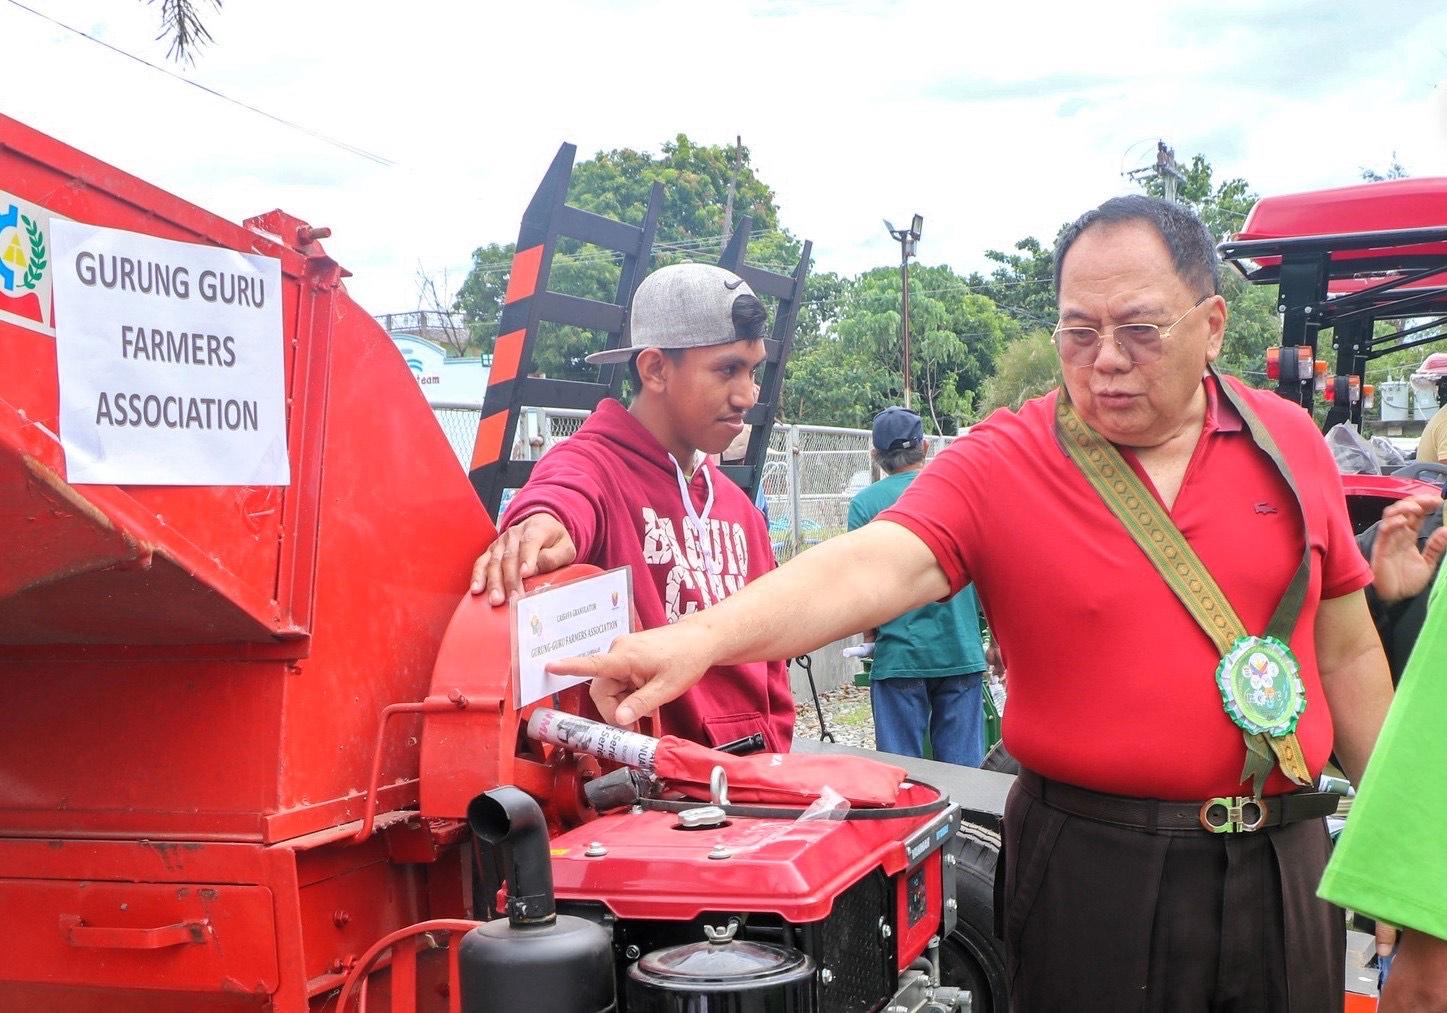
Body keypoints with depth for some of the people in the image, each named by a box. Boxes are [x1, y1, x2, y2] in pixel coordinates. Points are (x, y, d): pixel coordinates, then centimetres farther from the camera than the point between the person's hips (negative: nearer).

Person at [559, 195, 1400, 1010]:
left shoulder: (1290, 442, 3)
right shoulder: (1000, 465, -8)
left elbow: (1346, 651, 10)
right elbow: (875, 566, -25)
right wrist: (703, 637, -41)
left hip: (1284, 859, 4)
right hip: (1093, 865, -3)